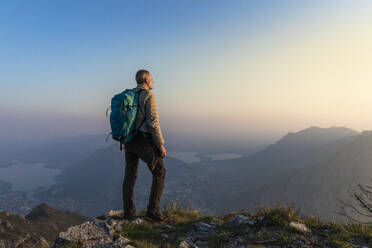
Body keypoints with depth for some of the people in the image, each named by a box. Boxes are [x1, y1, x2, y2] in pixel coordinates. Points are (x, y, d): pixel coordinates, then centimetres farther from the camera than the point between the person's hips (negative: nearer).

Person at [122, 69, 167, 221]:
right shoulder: (149, 96, -11)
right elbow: (153, 122, -18)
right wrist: (161, 145, -13)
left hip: (129, 140, 8)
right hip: (144, 141, -7)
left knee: (130, 175, 14)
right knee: (159, 173, 6)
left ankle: (128, 212, 20)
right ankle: (153, 210, 5)